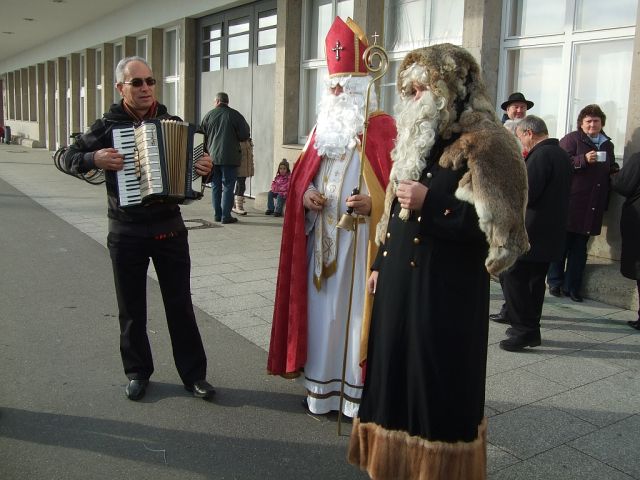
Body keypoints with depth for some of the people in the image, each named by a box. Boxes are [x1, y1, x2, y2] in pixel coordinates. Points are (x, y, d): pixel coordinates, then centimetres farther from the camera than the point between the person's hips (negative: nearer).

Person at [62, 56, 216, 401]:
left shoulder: (173, 123, 3)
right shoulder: (108, 125, -2)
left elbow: (192, 159, 12)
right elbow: (69, 157, 3)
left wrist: (204, 167, -11)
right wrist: (94, 158, -17)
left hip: (169, 228, 1)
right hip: (126, 232, 0)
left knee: (180, 303, 6)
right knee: (131, 307, 11)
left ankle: (194, 374, 16)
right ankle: (137, 372, 28)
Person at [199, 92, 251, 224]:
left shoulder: (209, 115, 3)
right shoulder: (235, 115, -5)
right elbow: (245, 135, -6)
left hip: (212, 157, 3)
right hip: (230, 157, -3)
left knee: (215, 186, 11)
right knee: (228, 186, 1)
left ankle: (217, 214, 14)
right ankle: (226, 216, -1)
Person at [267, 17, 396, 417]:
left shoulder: (382, 129, -6)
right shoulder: (323, 128, 14)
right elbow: (302, 174, 18)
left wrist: (373, 205, -27)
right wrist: (305, 194, -2)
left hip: (360, 240, -6)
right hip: (321, 238, 6)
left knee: (356, 310, -1)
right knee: (321, 309, 10)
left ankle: (361, 391, 13)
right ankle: (322, 386, 24)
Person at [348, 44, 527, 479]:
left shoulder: (486, 143, -12)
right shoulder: (417, 139, 13)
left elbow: (500, 225, -20)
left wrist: (430, 203, -23)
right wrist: (381, 264, 16)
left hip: (447, 289, -8)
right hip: (400, 279, 8)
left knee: (438, 383, 4)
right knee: (396, 370, 15)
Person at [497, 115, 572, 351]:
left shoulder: (540, 155, -17)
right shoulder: (561, 154, 14)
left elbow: (526, 195, -22)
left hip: (531, 231, -10)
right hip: (551, 232, 10)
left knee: (512, 276, -4)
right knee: (535, 280, 15)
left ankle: (524, 329, -2)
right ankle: (531, 328, 22)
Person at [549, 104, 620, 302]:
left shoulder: (607, 144, 18)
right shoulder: (571, 139, -3)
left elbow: (611, 169, 29)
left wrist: (616, 171, 8)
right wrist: (584, 159, -24)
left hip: (592, 207, 6)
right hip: (570, 203, -6)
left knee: (580, 247, 10)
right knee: (562, 243, 2)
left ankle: (572, 286, 17)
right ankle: (555, 282, 14)